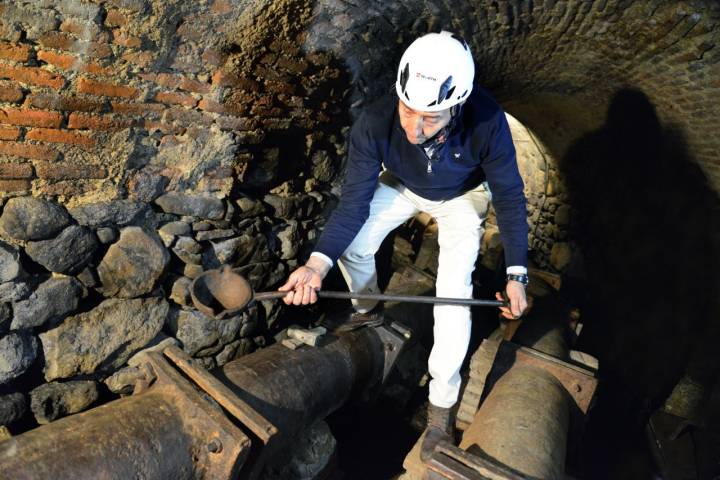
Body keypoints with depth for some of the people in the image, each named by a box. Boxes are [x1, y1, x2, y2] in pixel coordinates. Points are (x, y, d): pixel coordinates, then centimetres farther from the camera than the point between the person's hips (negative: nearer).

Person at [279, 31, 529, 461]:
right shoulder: (374, 124, -36)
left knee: (454, 288, -16)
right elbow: (355, 201, -27)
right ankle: (367, 307, 23)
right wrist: (318, 263, -40)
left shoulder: (488, 123, -38)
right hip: (402, 186, 2)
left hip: (463, 195, -1)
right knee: (352, 246, -13)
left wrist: (517, 274, -26)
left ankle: (442, 401, 3)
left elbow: (509, 195, -23)